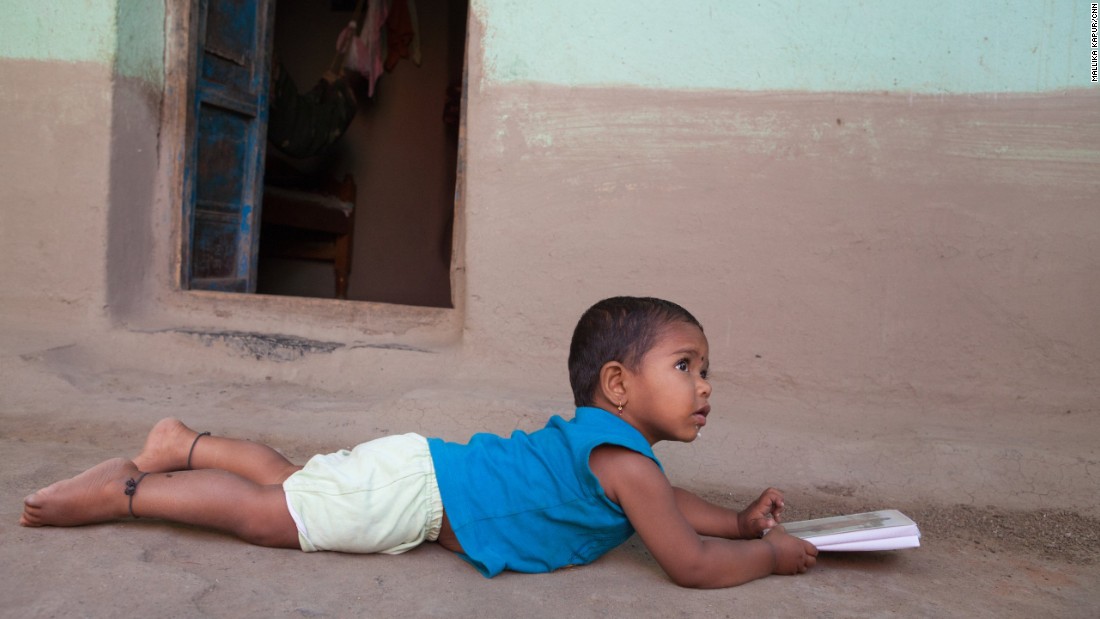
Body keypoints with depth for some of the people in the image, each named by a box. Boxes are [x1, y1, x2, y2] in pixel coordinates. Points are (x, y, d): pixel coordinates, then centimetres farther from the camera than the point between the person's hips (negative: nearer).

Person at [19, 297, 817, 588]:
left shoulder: (603, 436, 9)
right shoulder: (622, 457, -20)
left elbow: (667, 499, 24)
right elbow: (690, 563, -22)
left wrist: (740, 519, 13)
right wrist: (769, 555, -6)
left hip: (413, 465, 8)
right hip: (410, 490, -8)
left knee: (288, 480, 20)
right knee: (267, 513, -2)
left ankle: (182, 445, 27)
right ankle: (126, 492, 7)